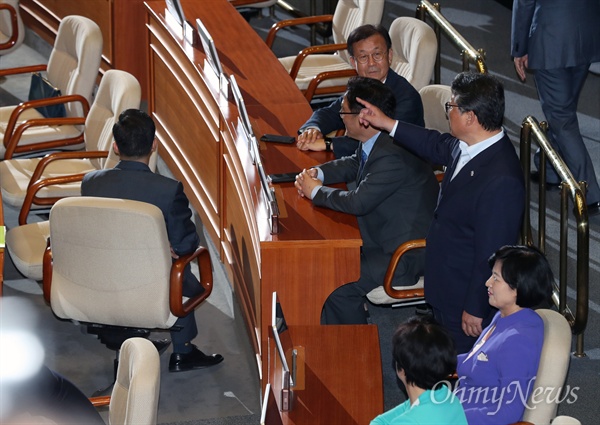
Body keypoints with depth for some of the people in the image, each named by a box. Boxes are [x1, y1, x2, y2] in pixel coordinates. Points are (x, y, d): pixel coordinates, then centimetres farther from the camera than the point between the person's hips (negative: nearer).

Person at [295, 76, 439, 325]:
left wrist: (316, 191, -13)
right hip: (383, 233, 11)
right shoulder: (374, 143, 1)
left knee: (341, 288, -19)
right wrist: (318, 174, 2)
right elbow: (354, 164, 22)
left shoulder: (392, 158, -30)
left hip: (409, 253, -11)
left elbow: (358, 202, -30)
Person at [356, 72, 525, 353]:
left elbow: (492, 253, -29)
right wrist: (387, 124, 22)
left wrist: (476, 309, -20)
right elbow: (437, 147, 19)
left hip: (467, 295, -9)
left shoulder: (501, 181, -36)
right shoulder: (466, 145, -7)